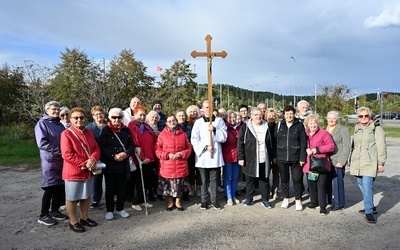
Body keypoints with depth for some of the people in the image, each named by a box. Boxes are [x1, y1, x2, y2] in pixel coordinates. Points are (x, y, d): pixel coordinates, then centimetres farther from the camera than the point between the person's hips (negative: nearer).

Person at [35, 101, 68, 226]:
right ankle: (43, 215, 7)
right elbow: (42, 143, -16)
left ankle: (55, 211, 23)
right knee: (50, 187, -5)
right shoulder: (42, 123, -5)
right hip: (50, 160, -6)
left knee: (60, 187, 9)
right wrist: (59, 150, -16)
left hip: (62, 160, 7)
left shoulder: (60, 124, 16)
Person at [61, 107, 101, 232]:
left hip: (88, 172, 6)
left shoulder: (89, 132, 8)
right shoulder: (66, 134, -13)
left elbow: (96, 149, 4)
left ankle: (85, 218, 33)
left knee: (86, 196, 17)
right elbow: (67, 155, -20)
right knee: (72, 198, 7)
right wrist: (85, 164, -20)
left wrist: (92, 159, -18)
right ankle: (73, 222, 22)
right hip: (73, 172, -6)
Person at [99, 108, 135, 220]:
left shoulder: (126, 130, 9)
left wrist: (126, 153, -13)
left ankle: (120, 208, 25)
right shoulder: (105, 130, -2)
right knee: (110, 188, 6)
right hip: (110, 164, -3)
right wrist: (113, 156, -19)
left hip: (123, 164, 3)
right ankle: (109, 210, 19)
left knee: (122, 188, 10)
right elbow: (102, 147, -10)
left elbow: (132, 145, 6)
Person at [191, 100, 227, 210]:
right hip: (202, 155, -1)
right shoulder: (198, 122, 0)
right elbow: (194, 139, -5)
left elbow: (224, 137, -1)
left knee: (213, 179, 9)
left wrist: (214, 130, -15)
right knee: (204, 180, 8)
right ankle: (204, 200, 19)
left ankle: (214, 200, 20)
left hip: (215, 154, 1)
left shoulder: (219, 121, 4)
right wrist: (205, 147, -15)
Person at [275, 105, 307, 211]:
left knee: (297, 179, 4)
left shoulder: (299, 125, -1)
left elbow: (303, 142, -3)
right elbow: (275, 141, 5)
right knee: (284, 179, 12)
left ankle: (298, 200, 19)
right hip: (281, 158, 2)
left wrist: (302, 158, -7)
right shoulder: (279, 125, 4)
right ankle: (285, 199, 27)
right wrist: (274, 156, 1)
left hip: (295, 158, -2)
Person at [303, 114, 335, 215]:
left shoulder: (324, 133, -2)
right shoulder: (305, 134, 11)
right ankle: (314, 202, 29)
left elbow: (331, 146, -8)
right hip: (309, 164, 5)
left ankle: (323, 207, 4)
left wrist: (317, 149, -13)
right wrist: (306, 150, -2)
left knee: (321, 185, -4)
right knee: (311, 185, 12)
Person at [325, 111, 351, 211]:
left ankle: (339, 204, 13)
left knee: (338, 182, 0)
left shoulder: (343, 130, -1)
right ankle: (326, 201, 25)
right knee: (326, 182, 10)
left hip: (337, 161, -5)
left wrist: (342, 161, -13)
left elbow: (346, 146, -6)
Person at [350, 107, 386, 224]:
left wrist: (381, 163, -10)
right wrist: (351, 160, 23)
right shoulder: (357, 129, 17)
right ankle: (370, 207, 27)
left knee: (367, 187, -12)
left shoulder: (377, 129, -2)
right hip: (357, 163, 6)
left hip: (369, 164, -6)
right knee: (362, 186, 11)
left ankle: (369, 212, -3)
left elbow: (381, 147, -5)